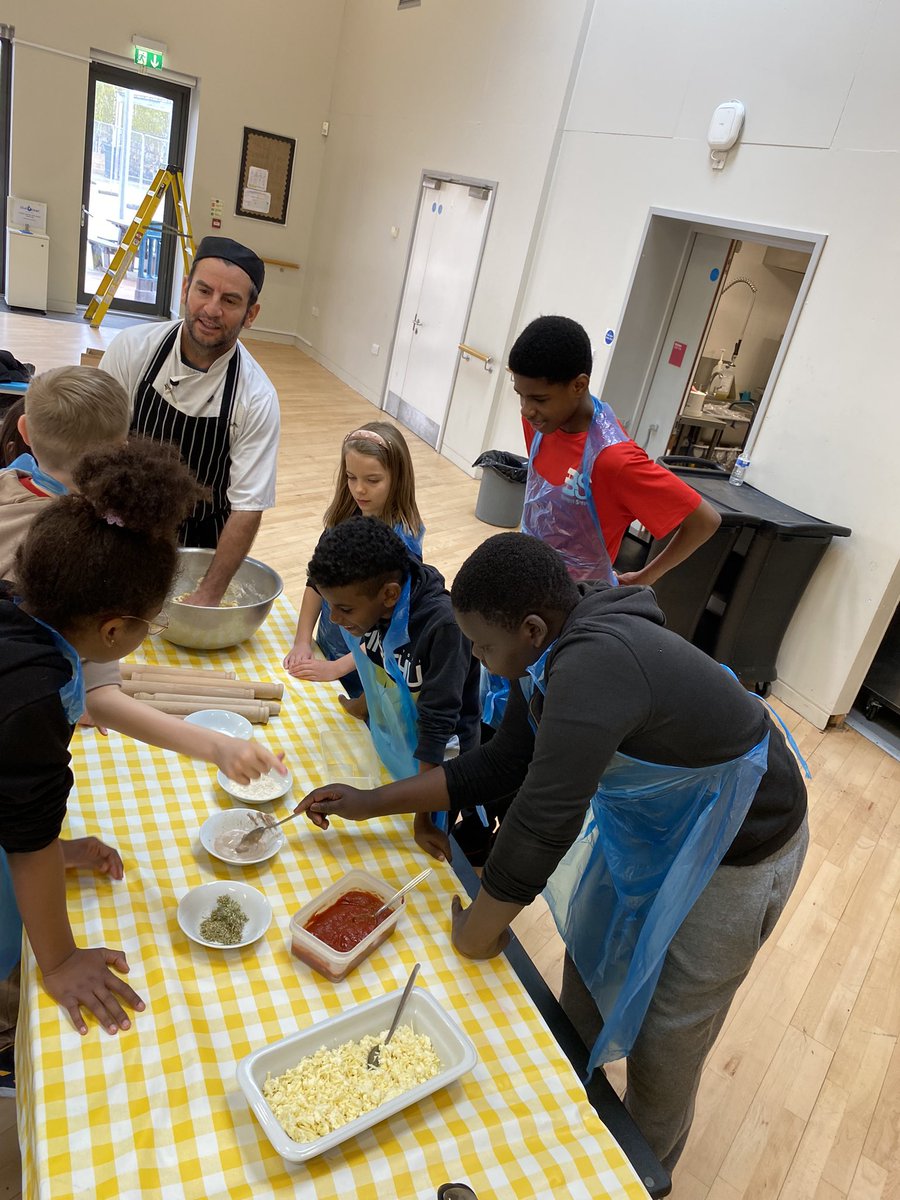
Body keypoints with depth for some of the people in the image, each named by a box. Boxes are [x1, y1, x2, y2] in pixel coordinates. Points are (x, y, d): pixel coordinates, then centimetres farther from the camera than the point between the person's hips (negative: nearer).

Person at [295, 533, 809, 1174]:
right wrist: (369, 803, -2)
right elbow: (501, 762, -2)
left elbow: (542, 821, -38)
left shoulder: (594, 665, -40)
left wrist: (477, 934, -20)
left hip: (736, 851, -8)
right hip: (649, 819, 8)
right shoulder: (552, 653, -11)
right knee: (592, 959, 22)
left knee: (664, 1038, 10)